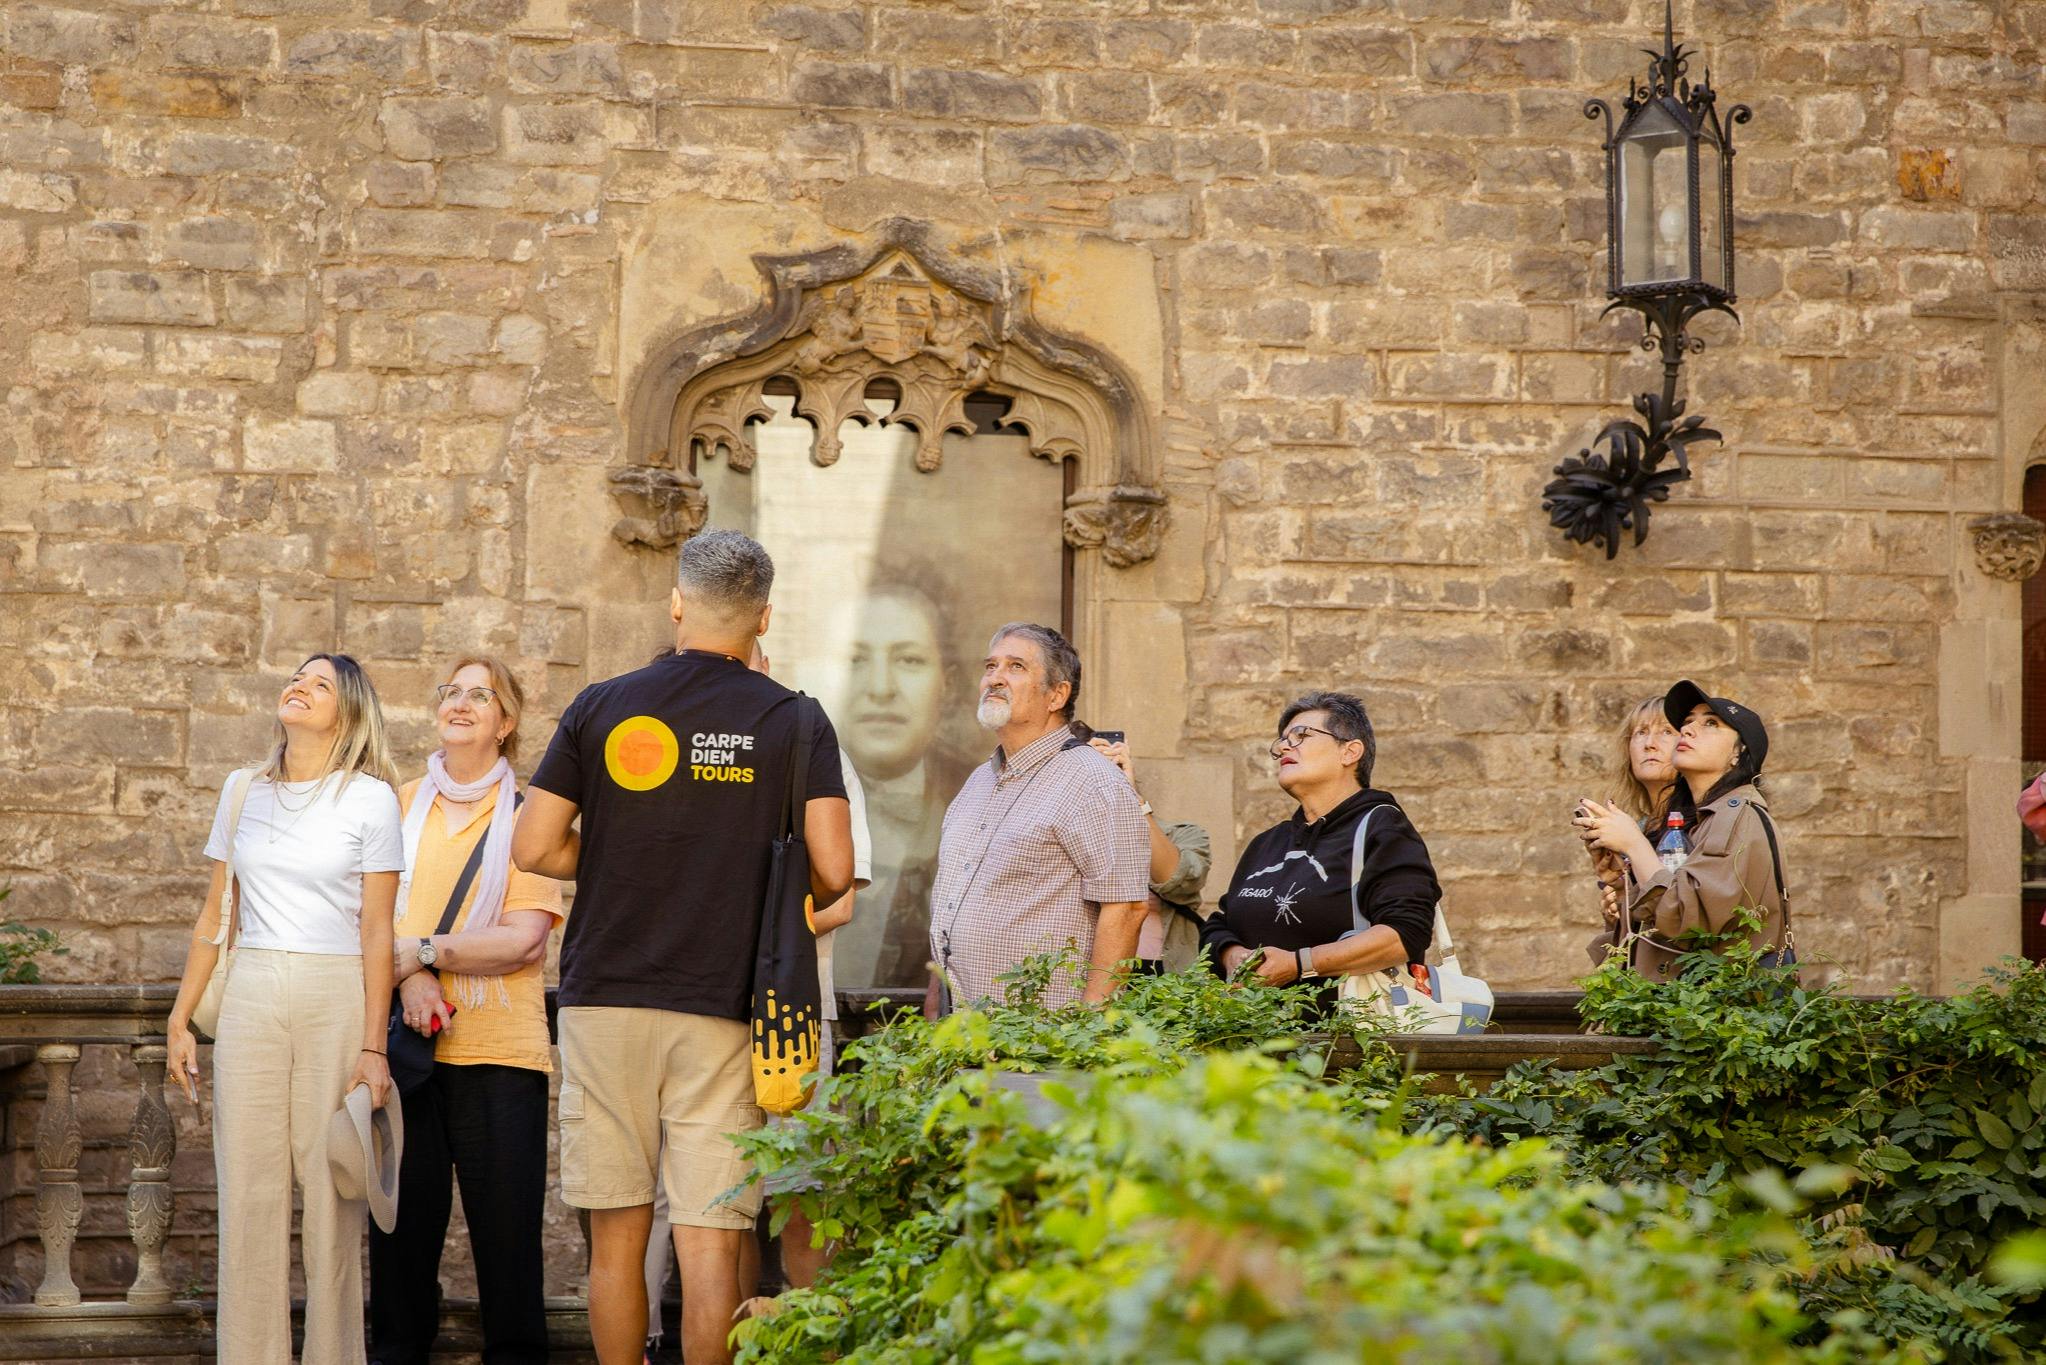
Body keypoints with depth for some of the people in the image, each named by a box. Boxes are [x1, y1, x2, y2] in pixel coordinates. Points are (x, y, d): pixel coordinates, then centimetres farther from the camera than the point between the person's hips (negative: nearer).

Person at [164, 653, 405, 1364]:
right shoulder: (243, 791, 13)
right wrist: (180, 1019, 10)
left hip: (337, 996, -3)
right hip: (252, 994, 3)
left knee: (332, 1195, -3)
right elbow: (214, 916, 16)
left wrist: (372, 1046, -7)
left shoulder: (370, 797, 1)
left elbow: (376, 932, -2)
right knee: (248, 1191, 0)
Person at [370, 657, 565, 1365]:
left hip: (499, 1048, -2)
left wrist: (421, 950, -8)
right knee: (402, 1220, 3)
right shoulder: (402, 805, 13)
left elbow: (525, 940, -6)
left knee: (507, 1226, -3)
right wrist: (408, 980, -10)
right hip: (406, 1040, 2)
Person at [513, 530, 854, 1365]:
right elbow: (832, 872, -7)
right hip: (722, 1007, -1)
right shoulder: (795, 723, 0)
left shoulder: (601, 707, 3)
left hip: (605, 998, 1)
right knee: (710, 1238, -1)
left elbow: (534, 848, 2)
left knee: (616, 1234, 9)